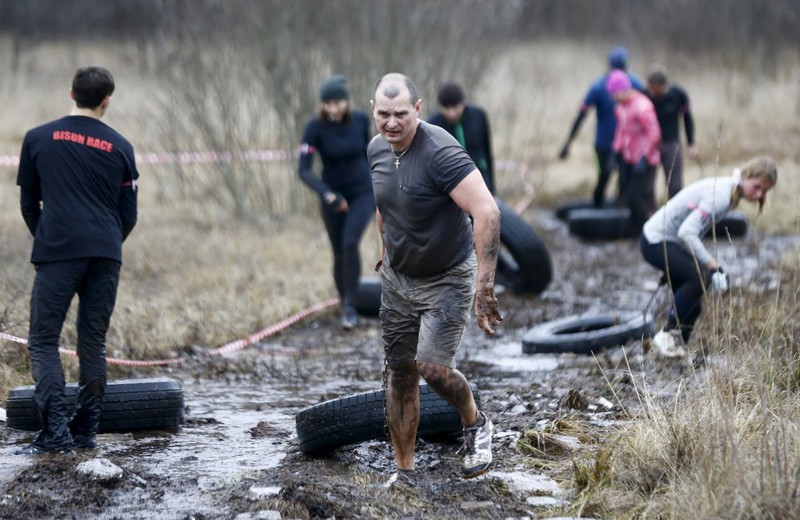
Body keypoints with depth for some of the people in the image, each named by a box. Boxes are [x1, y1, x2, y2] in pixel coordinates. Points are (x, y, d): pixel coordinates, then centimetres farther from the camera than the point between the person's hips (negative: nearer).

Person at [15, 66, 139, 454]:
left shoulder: (38, 139, 6)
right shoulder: (119, 146, 9)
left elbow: (28, 203, 11)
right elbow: (129, 214, 11)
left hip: (56, 252, -2)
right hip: (106, 255, 2)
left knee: (43, 341, 1)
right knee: (93, 343, 10)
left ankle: (56, 430, -12)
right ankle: (86, 431, 12)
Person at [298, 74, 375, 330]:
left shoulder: (361, 120, -10)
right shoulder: (315, 127, -17)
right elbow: (304, 170, -23)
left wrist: (378, 188, 16)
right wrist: (327, 194, -37)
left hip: (362, 193, 0)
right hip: (333, 197, 0)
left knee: (350, 242, -22)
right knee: (339, 254, 6)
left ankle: (350, 305, -13)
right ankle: (346, 306, 26)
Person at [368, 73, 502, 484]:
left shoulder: (441, 152, -27)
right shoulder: (377, 149, -3)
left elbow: (487, 213, -35)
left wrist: (484, 288, -38)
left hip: (448, 280, -7)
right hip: (397, 278, 7)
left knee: (432, 367, -18)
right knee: (400, 372, 8)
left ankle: (476, 424, 13)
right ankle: (404, 473, 19)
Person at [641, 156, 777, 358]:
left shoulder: (729, 191, 4)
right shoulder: (721, 196, -27)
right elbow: (687, 233, -36)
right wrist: (714, 268, -35)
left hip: (670, 242, 10)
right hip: (656, 242, -10)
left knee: (693, 307, 3)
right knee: (700, 278, -26)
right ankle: (667, 335, -16)